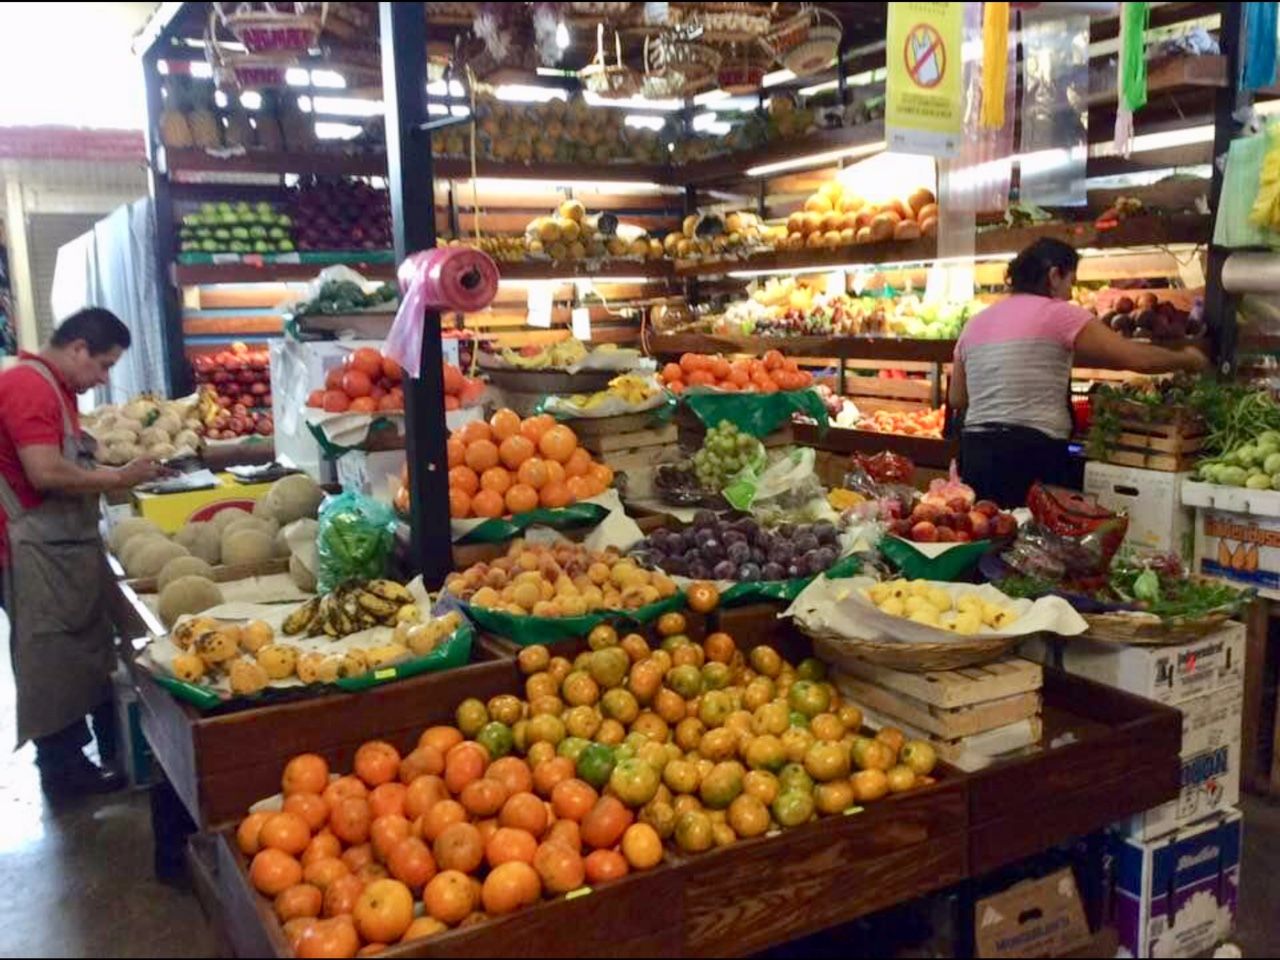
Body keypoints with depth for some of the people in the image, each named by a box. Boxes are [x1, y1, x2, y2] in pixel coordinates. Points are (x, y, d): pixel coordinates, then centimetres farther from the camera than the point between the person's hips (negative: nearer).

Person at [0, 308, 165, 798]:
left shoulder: (53, 387, 16)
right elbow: (45, 473, -26)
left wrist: (115, 473, 5)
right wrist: (117, 479, -16)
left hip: (67, 547, 10)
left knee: (89, 654, 17)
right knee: (52, 662, 1)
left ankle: (111, 750, 28)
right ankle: (63, 767, 13)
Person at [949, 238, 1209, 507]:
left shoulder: (975, 323, 15)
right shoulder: (1058, 314, -2)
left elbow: (956, 399, 17)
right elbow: (1138, 358, -3)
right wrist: (1187, 358, 14)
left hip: (976, 451, 6)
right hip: (1032, 452, -6)